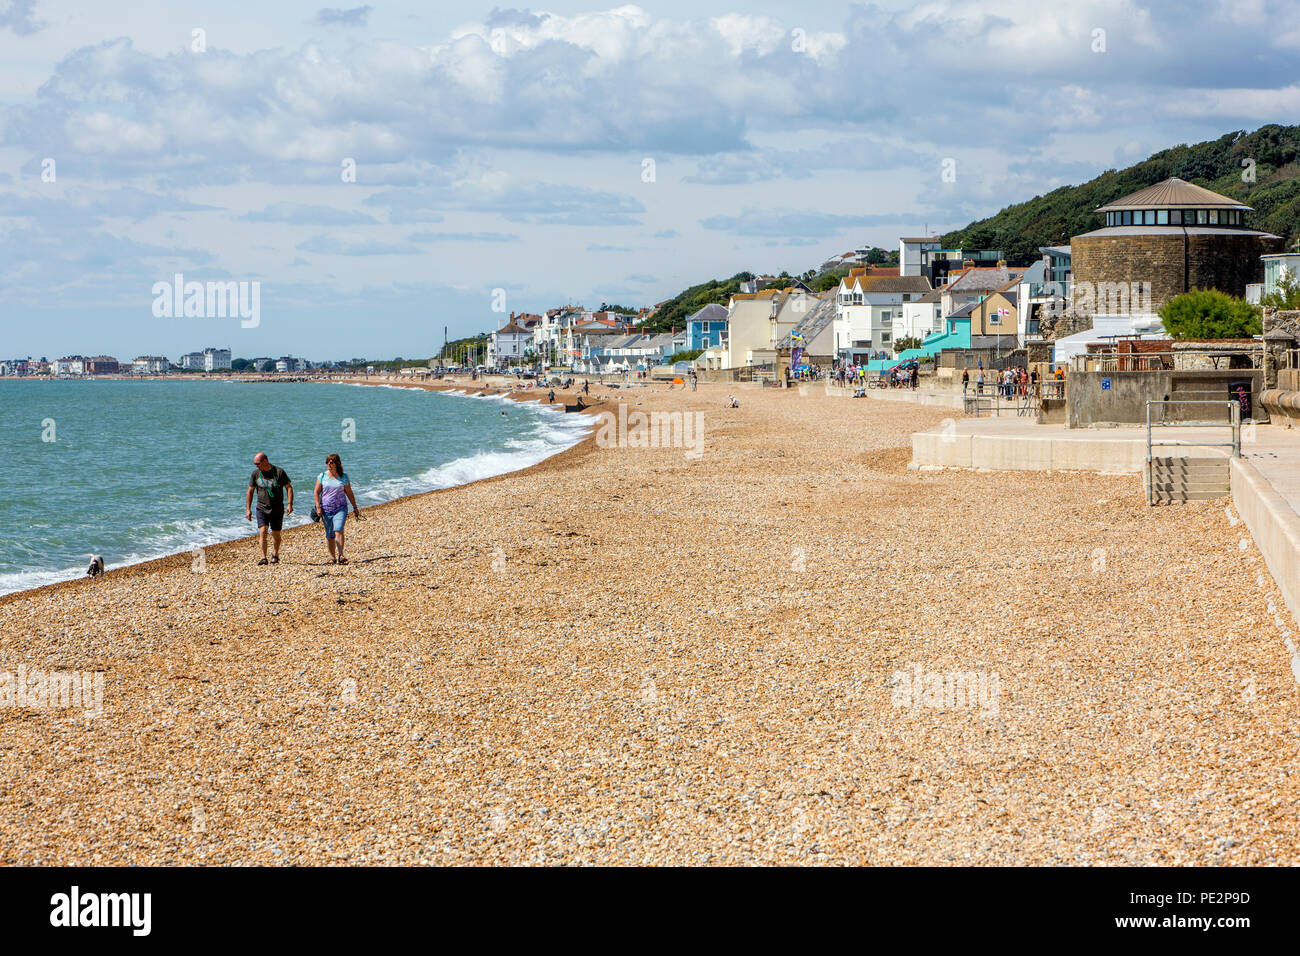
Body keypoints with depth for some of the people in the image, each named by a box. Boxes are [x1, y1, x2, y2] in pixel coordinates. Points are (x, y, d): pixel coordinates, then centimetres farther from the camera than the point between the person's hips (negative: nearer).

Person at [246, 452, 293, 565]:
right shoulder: (255, 474, 0)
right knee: (262, 531, -16)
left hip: (277, 510, -1)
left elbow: (289, 487, -2)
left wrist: (289, 504, -13)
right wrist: (248, 509, 0)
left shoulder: (279, 472, -7)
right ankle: (263, 558, -20)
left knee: (276, 534, 7)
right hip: (262, 509, 1)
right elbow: (250, 492, 6)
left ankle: (275, 554, 32)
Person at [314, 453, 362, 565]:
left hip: (341, 508, -2)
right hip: (326, 509, 2)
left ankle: (340, 555, -25)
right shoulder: (322, 476, 3)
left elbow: (349, 493, 10)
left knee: (338, 530, -20)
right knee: (329, 534, 5)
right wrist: (318, 507, -5)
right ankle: (332, 557, 18)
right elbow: (317, 492, 5)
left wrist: (355, 507, 14)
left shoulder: (344, 477, 3)